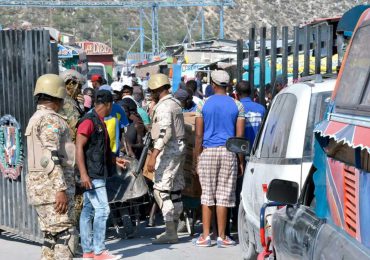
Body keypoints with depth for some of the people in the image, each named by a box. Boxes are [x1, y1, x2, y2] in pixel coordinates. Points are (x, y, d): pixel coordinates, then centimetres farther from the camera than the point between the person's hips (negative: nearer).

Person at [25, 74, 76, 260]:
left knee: (51, 237, 12)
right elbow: (51, 157, -20)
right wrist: (61, 189, -23)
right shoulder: (50, 119, -11)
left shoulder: (35, 119, 20)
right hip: (52, 186, -10)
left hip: (40, 187, 10)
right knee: (63, 237, -9)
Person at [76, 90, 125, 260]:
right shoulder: (89, 121, -13)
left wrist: (115, 160, 26)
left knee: (88, 211, 10)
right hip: (91, 175, -10)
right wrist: (83, 174, -24)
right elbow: (79, 147, -18)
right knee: (102, 209, -10)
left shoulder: (100, 122, 17)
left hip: (98, 174, 10)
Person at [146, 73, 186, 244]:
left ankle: (170, 233, -11)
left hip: (168, 149, -10)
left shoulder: (163, 106, -15)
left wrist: (153, 155, -30)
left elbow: (165, 132, -26)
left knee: (161, 190, -10)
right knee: (174, 189, 11)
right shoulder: (175, 103, 16)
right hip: (179, 147, 10)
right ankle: (173, 229, 16)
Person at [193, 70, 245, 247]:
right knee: (224, 195, 3)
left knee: (207, 194, 6)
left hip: (208, 152, 0)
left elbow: (198, 134, 0)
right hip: (228, 152, 0)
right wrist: (241, 161, 7)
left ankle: (205, 236, 6)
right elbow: (240, 136, 1)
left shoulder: (203, 105, 2)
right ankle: (222, 237, 6)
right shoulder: (237, 105, 4)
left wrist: (197, 158, 6)